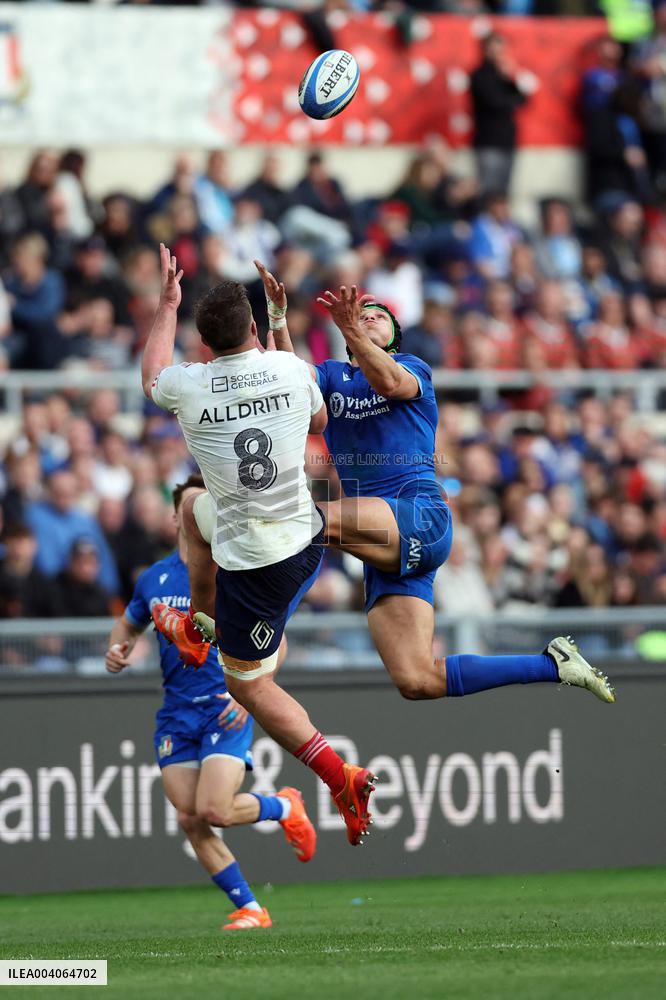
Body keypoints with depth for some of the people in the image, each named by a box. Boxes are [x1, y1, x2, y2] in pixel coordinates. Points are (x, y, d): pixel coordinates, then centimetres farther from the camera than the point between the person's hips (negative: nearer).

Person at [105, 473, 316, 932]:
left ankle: (284, 807, 14)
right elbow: (129, 624, 27)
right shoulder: (154, 579, 9)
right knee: (190, 820, -4)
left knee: (214, 811, -18)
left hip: (227, 708, -5)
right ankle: (250, 909, 8)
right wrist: (118, 650, 3)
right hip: (176, 713, 5)